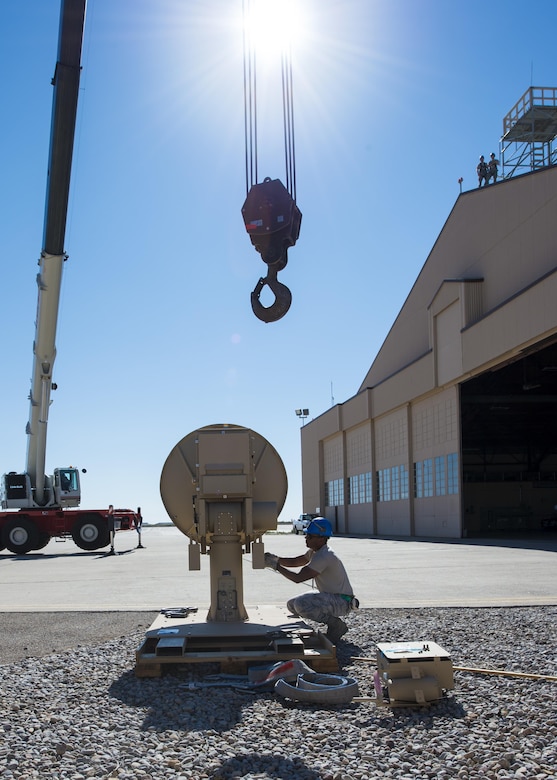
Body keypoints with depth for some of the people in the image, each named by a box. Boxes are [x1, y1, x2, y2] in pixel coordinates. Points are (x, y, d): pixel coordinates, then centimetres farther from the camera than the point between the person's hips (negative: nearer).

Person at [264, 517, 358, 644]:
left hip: (342, 602, -10)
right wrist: (276, 559, -2)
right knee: (292, 605, 7)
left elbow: (298, 578, -26)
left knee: (300, 604, -28)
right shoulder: (314, 552, 7)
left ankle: (336, 625, -11)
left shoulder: (323, 557, -25)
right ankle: (334, 624, 10)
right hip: (330, 597, 10)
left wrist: (276, 566, -19)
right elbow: (294, 562, 16)